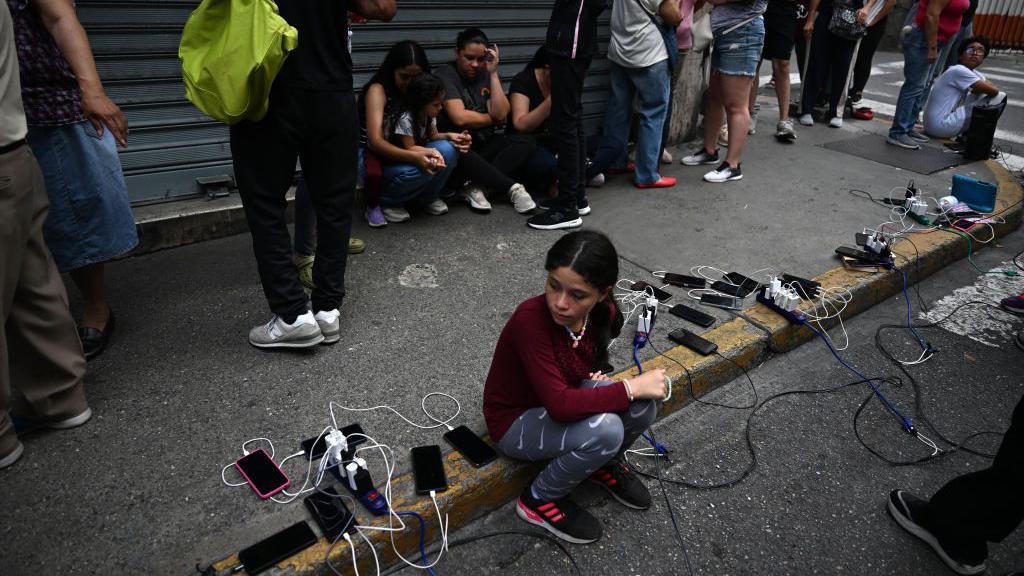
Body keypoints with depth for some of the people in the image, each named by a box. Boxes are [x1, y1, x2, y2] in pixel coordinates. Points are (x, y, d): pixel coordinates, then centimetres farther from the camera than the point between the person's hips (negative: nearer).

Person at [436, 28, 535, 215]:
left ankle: (475, 186, -31)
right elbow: (460, 118, -19)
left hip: (484, 145, 5)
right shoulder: (445, 75, -7)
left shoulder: (487, 74, 9)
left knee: (526, 142, -17)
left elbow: (501, 114, -6)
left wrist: (493, 73, -8)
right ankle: (512, 187, -29)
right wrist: (491, 119, -3)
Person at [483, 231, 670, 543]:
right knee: (604, 430, -31)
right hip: (515, 421, -6)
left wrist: (594, 377, -12)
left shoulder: (604, 313, -14)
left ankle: (604, 464, 14)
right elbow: (559, 405, -38)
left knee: (643, 407, -19)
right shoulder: (530, 318, -35)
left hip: (567, 397, 6)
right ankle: (539, 499, -3)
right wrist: (631, 387, -31)